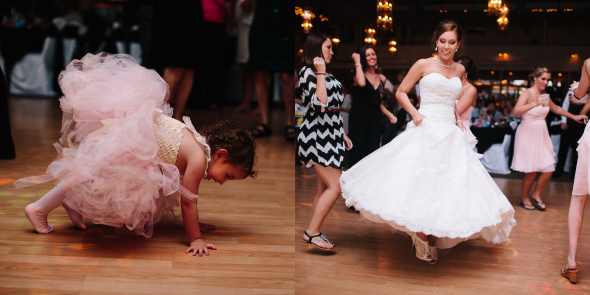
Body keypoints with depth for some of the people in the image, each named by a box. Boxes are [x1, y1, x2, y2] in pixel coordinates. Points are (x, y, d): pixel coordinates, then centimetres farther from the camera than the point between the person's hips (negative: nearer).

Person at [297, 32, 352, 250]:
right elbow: (319, 104, -23)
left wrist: (341, 134, 24)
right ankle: (312, 232, -6)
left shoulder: (326, 74, 18)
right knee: (335, 186, -13)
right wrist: (320, 73, -20)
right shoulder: (308, 72, -9)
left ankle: (314, 233, 14)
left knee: (324, 189, 8)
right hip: (316, 136, -9)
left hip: (329, 136, 9)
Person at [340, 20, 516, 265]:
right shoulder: (423, 65, 1)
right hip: (425, 130, -4)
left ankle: (434, 237, 12)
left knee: (448, 185, 0)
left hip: (450, 133, 5)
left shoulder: (459, 70, 14)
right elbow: (401, 92, 4)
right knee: (420, 182, -9)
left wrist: (458, 119, 15)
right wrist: (414, 113, -10)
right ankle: (423, 240, 5)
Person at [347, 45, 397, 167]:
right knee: (358, 153, -9)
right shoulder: (360, 74, 0)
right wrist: (357, 63, -14)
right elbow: (361, 83, -26)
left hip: (375, 120, 5)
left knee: (372, 153, 1)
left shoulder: (382, 78, 16)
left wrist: (389, 114, 8)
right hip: (359, 118, -5)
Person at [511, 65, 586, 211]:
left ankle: (536, 195, 23)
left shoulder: (544, 95, 11)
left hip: (541, 134, 7)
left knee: (548, 170, 1)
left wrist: (574, 117, 30)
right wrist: (535, 104, -42)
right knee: (531, 172, -4)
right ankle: (525, 199, 19)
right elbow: (516, 111, -30)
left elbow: (556, 108, 29)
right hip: (528, 134, -7)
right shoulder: (527, 93, -12)